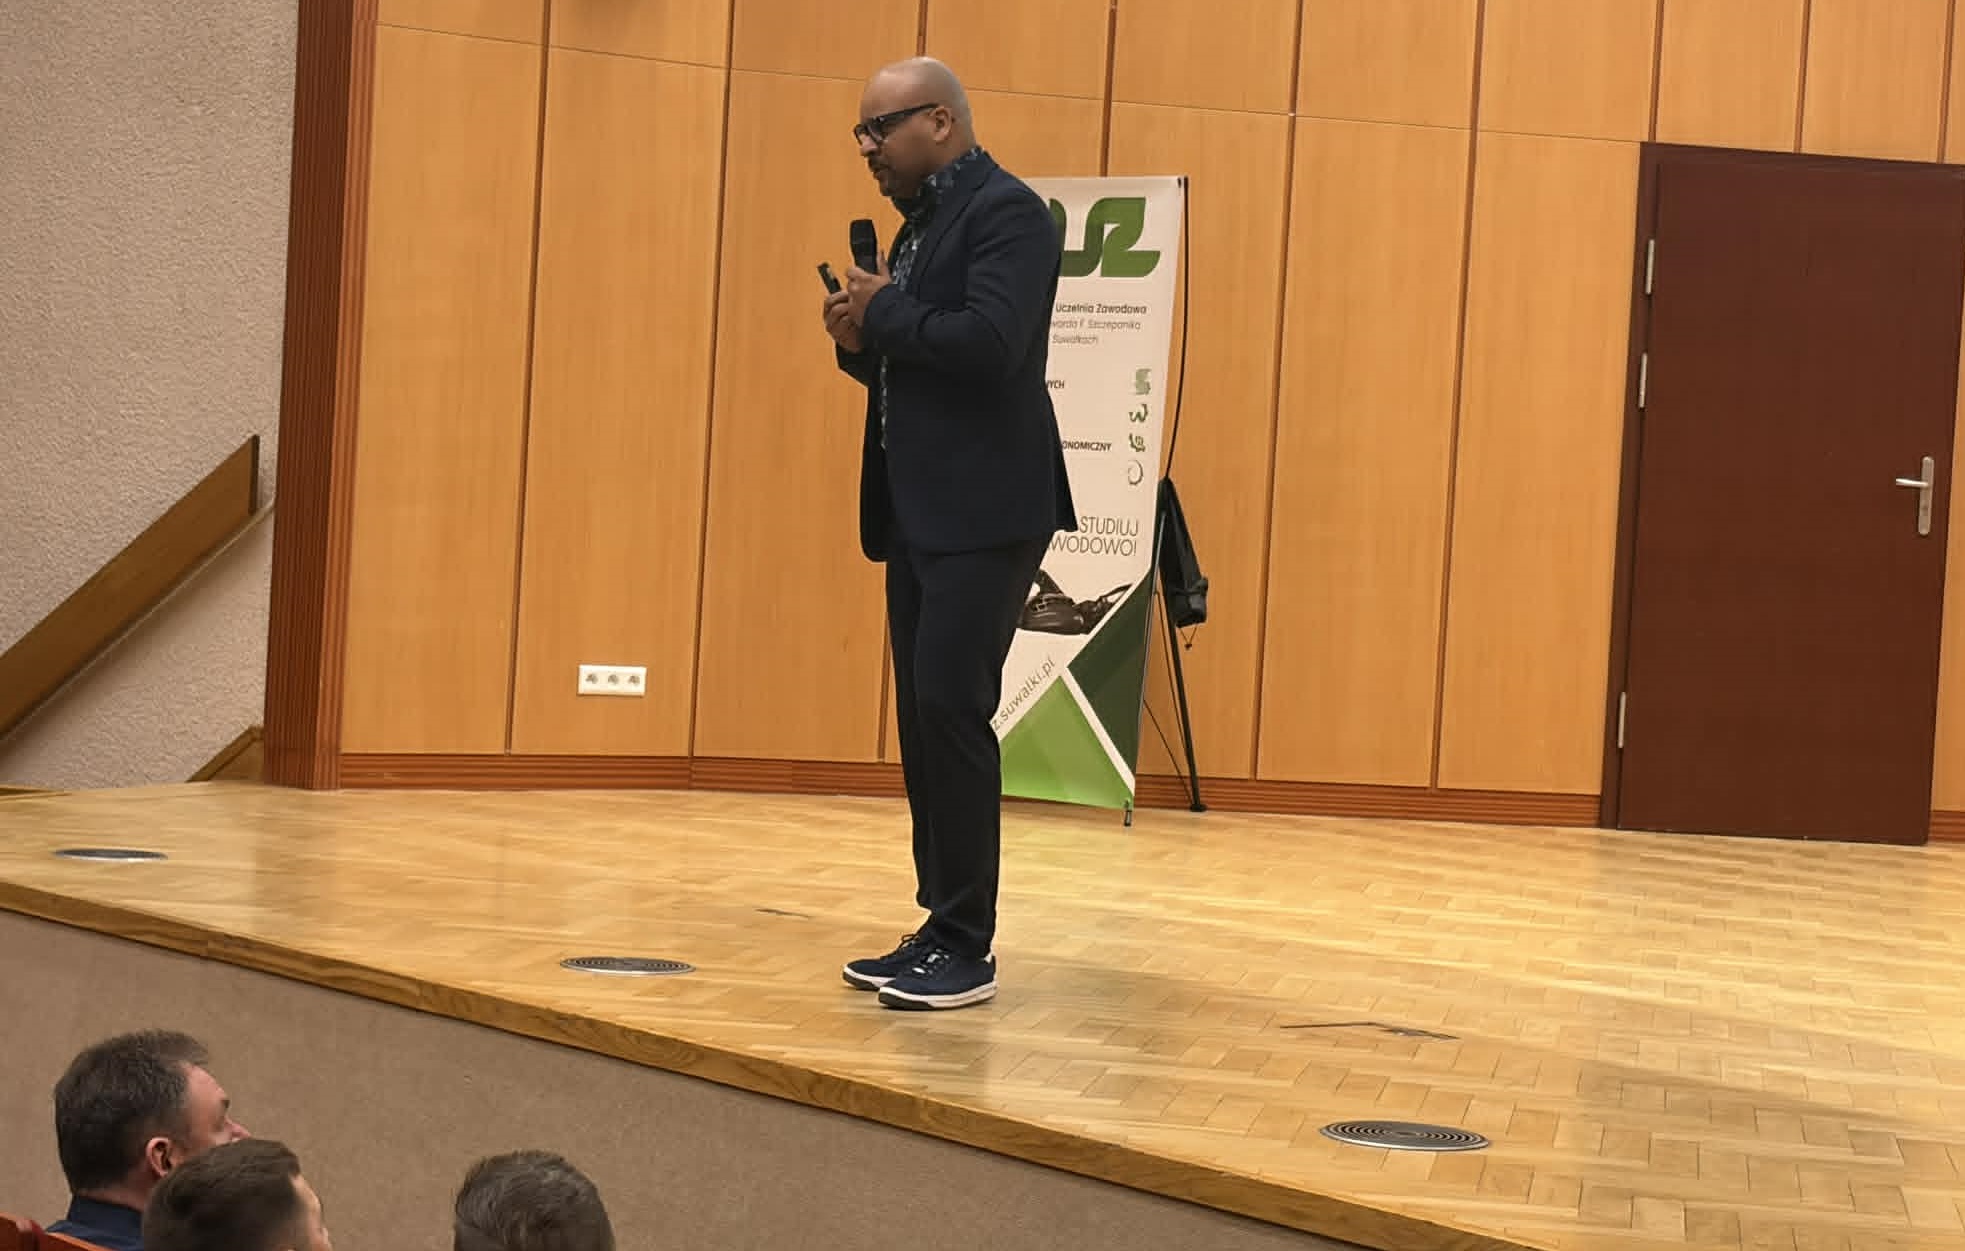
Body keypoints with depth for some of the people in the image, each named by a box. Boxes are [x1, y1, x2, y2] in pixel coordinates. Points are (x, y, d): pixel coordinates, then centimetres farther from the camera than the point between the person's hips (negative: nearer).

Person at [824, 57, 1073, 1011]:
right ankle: (939, 932, 15)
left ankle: (968, 948, -7)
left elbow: (989, 344, -24)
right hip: (920, 510, 10)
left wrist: (886, 312, -11)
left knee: (951, 705, -12)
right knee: (924, 716, 9)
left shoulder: (1006, 212, -10)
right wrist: (861, 342, 2)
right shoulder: (920, 223, 18)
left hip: (983, 512, -10)